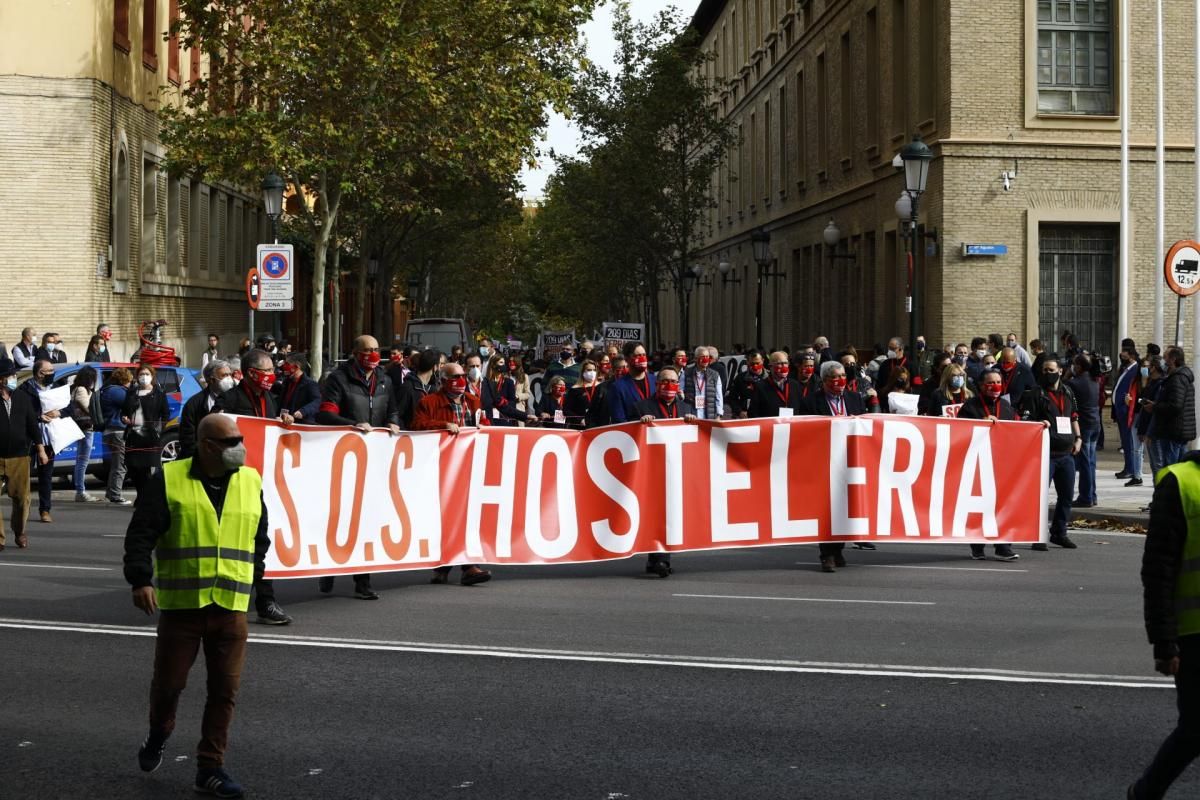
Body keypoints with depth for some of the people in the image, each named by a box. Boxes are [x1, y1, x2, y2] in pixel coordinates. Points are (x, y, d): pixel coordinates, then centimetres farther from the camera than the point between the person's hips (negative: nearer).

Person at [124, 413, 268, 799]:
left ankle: (210, 767, 11)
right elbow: (140, 534, -7)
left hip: (231, 607, 3)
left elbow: (260, 536, 20)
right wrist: (141, 580, -17)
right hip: (180, 604, -3)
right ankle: (158, 735, 37)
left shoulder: (251, 481, 8)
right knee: (169, 680, 6)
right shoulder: (168, 480, -4)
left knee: (225, 689, 2)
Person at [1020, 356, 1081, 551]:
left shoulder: (1068, 392, 14)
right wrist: (1039, 424, -26)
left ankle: (1059, 532, 23)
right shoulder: (1035, 394, -3)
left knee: (1066, 494, 11)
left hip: (1066, 453, 6)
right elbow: (1025, 421, -7)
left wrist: (1078, 438, 14)